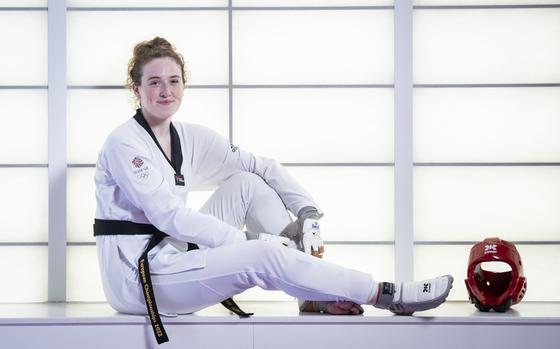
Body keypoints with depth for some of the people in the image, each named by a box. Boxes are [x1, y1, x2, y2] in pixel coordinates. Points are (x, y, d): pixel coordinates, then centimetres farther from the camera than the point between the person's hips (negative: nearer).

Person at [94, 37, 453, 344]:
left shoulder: (189, 138, 8)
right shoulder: (125, 144, -14)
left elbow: (264, 167, 9)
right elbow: (170, 215, -22)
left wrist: (309, 214, -4)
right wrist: (249, 242, -22)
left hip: (173, 256, 8)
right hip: (137, 279, -8)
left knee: (248, 183, 0)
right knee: (267, 255, -23)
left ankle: (316, 295, -8)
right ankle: (388, 296, -14)